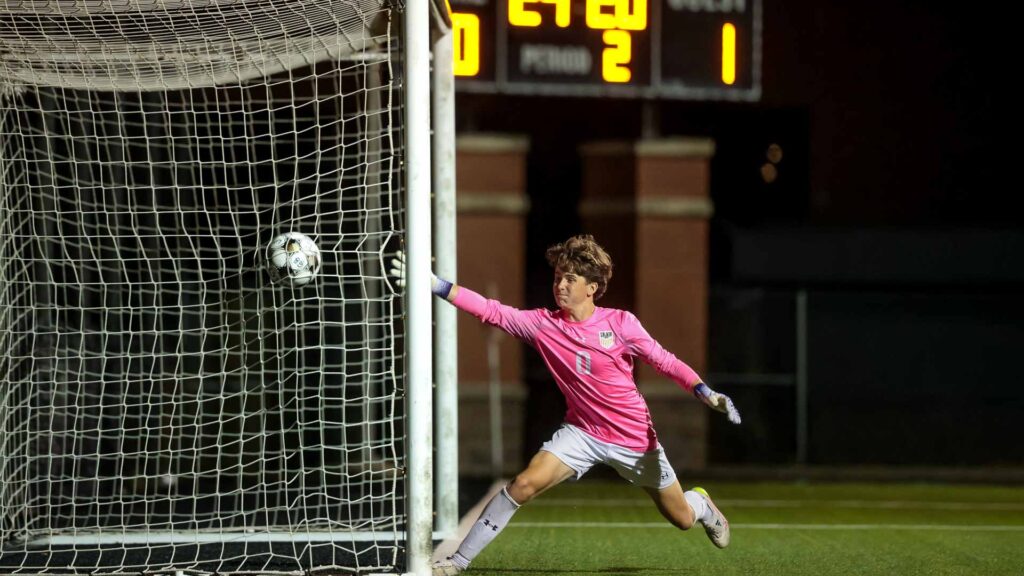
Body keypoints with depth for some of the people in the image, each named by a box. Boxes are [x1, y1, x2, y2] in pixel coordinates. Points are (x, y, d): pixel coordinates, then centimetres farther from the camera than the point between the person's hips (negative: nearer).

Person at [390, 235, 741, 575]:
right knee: (524, 484, -22)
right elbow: (492, 312, -18)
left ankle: (701, 505, 51)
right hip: (582, 432, 1)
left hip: (634, 438, -1)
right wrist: (436, 285, -27)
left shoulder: (620, 324, -14)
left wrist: (705, 393, -18)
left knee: (683, 520, 11)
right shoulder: (543, 325, -10)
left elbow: (663, 360, -7)